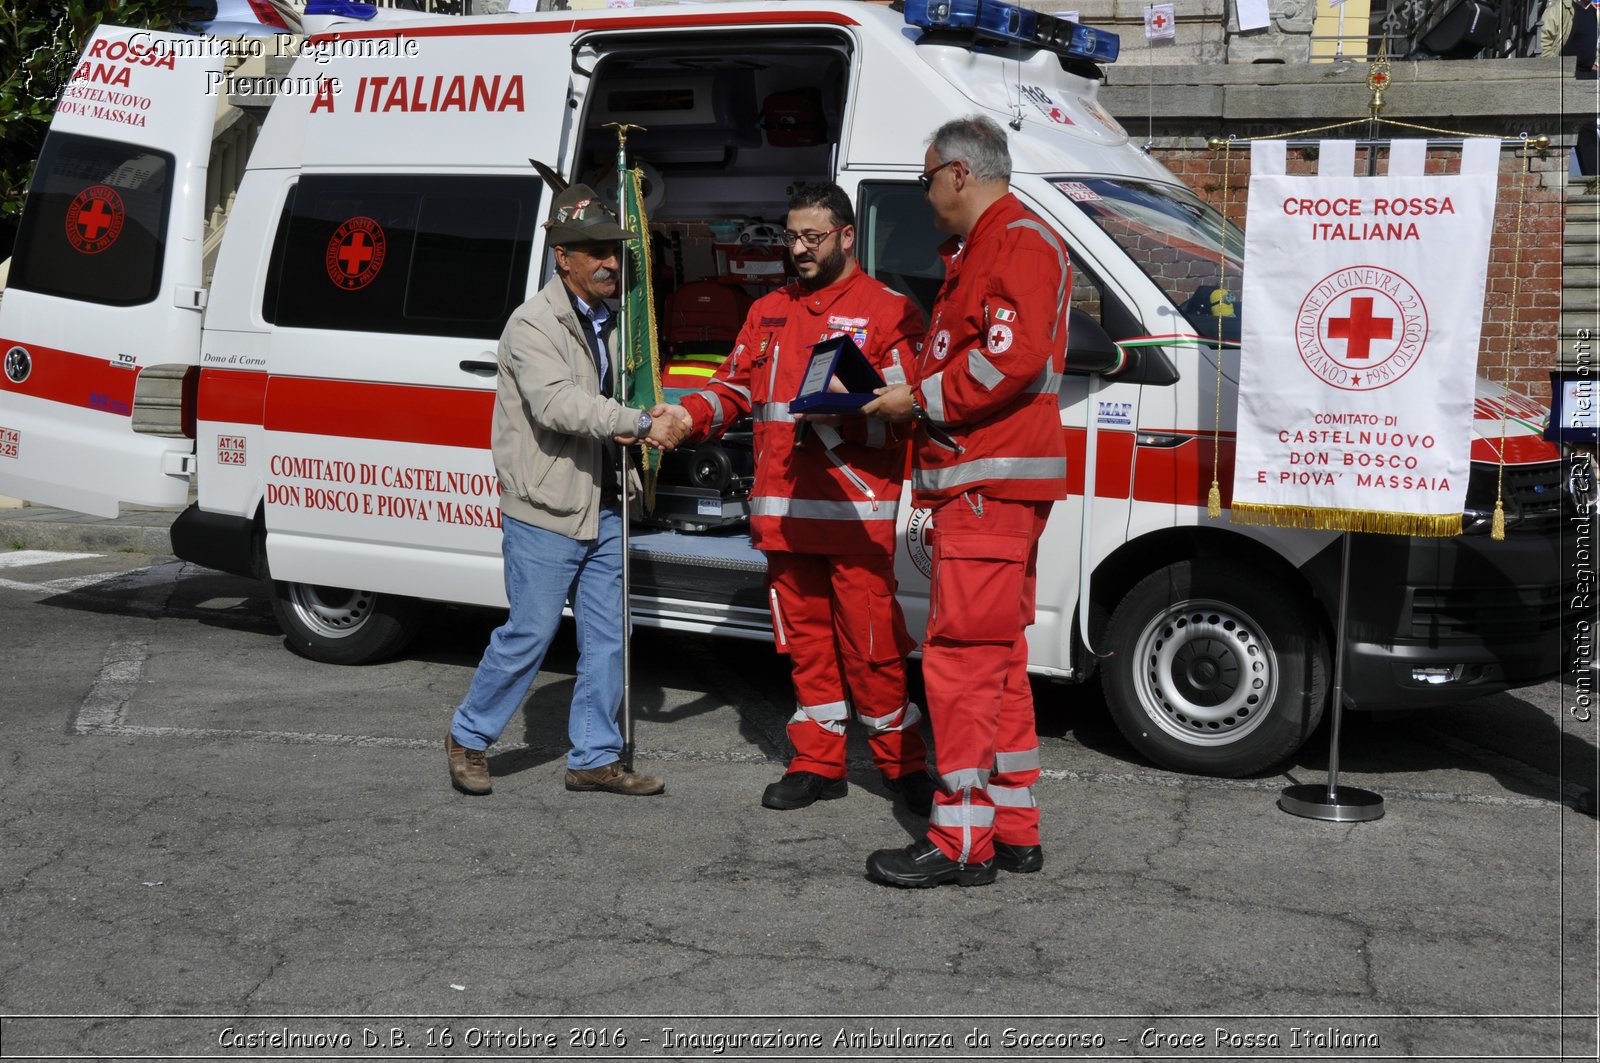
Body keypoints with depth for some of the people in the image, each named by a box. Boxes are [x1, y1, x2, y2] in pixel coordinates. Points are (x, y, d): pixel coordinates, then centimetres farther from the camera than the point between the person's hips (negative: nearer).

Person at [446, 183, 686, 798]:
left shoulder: (608, 322, 15)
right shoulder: (533, 325, -11)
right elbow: (557, 403, -27)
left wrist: (632, 426, 4)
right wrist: (641, 424, -31)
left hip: (602, 510, 8)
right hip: (544, 511, -8)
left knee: (606, 637, 9)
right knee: (529, 634, -3)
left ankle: (594, 757, 18)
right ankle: (469, 737, 17)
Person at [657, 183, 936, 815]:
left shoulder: (888, 311, 1)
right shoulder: (769, 313, 20)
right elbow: (734, 387, 18)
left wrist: (841, 409, -22)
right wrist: (691, 414, -2)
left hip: (857, 513, -6)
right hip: (782, 512, 6)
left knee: (871, 643, -4)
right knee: (805, 640, 11)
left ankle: (903, 765, 10)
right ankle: (818, 764, 21)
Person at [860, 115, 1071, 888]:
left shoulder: (1020, 242, -10)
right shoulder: (974, 252, 24)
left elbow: (1013, 359, -23)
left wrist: (921, 400, -14)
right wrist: (911, 399, 11)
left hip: (992, 485, -11)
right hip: (980, 483, 11)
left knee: (962, 657, -10)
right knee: (998, 659, 14)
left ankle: (962, 841, -5)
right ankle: (1013, 830, 21)